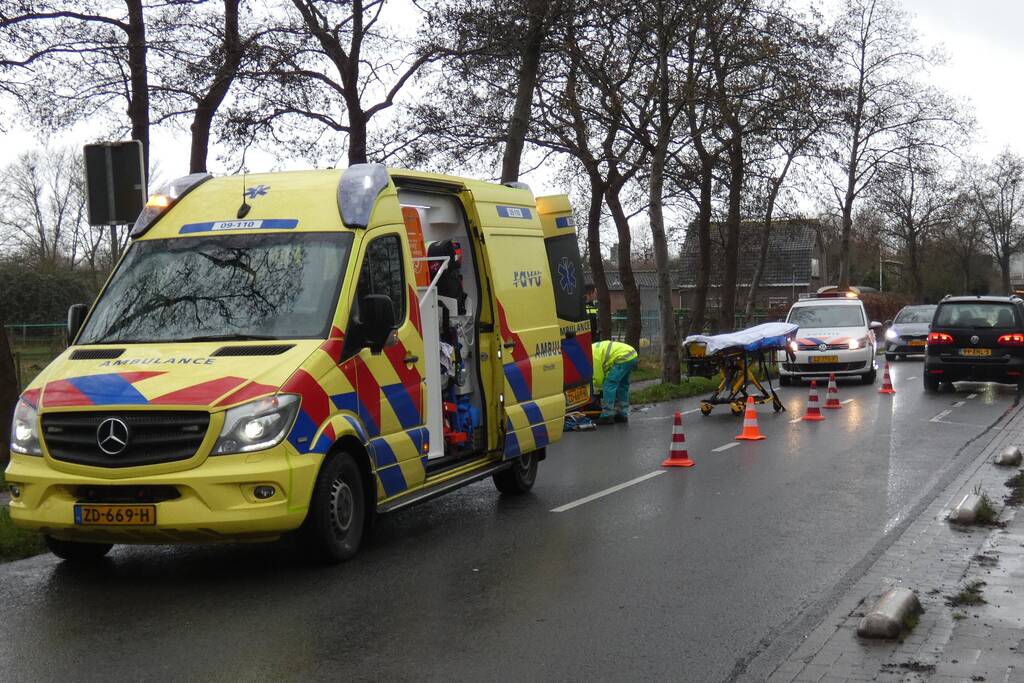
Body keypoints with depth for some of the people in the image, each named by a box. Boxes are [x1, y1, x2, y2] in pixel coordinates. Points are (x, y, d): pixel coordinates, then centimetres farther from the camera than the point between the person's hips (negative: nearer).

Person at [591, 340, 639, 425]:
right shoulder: (591, 349, 19)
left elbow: (598, 378, -6)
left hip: (624, 358, -10)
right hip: (632, 355, 10)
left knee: (609, 384, -8)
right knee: (622, 385, 20)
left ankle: (607, 416, -9)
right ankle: (622, 414, 25)